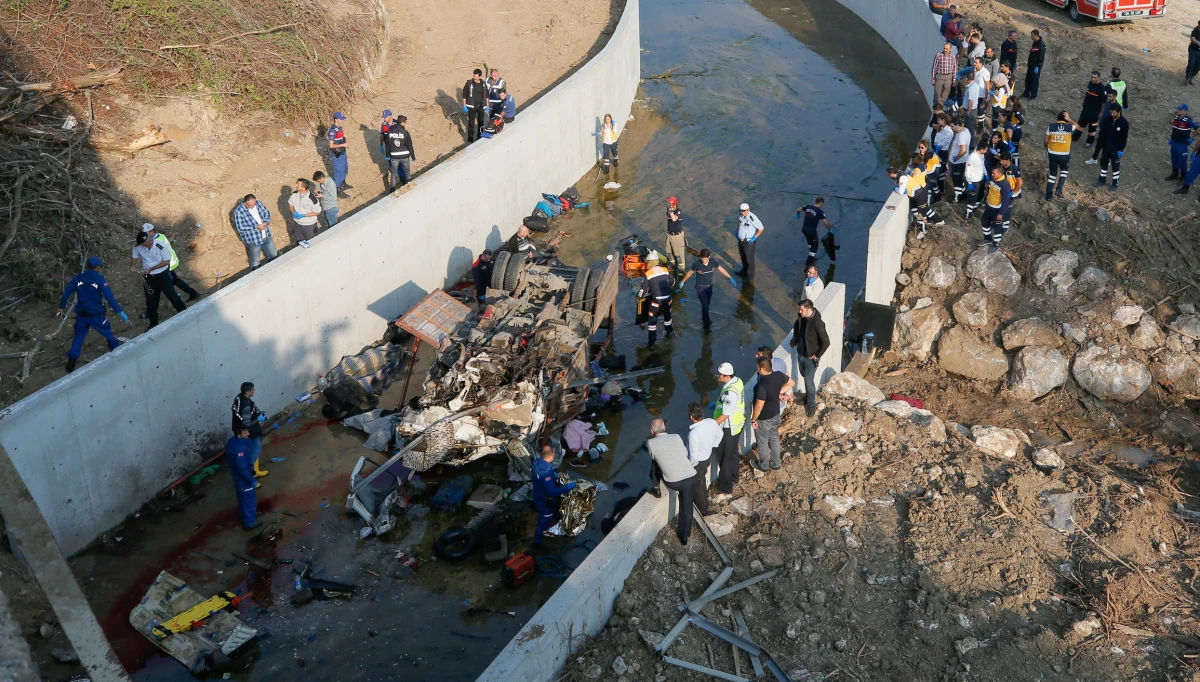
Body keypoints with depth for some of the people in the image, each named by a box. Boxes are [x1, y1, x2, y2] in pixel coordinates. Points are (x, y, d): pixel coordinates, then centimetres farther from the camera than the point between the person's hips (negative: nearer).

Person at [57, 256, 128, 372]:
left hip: (81, 315, 4)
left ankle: (71, 362, 11)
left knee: (78, 338, 15)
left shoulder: (77, 278, 0)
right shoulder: (100, 279, -12)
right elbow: (110, 297, -17)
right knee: (109, 335, 15)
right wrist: (120, 312, -16)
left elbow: (66, 293, 3)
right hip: (96, 315, -4)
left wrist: (61, 307, 17)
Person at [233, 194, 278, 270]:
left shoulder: (258, 203, -5)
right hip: (253, 240, -6)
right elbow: (240, 228, -22)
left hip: (266, 236, 6)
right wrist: (256, 227, -27)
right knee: (255, 263, 9)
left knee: (274, 256, 20)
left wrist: (266, 222, -15)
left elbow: (266, 213, 7)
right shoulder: (238, 211, -22)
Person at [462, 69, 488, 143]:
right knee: (471, 123, -2)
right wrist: (464, 106, -7)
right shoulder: (469, 83, -10)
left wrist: (487, 106, 8)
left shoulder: (483, 84, 0)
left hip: (481, 106, 4)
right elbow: (464, 95, -5)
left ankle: (480, 137, 27)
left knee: (481, 122, 13)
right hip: (471, 106, -4)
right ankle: (470, 139, 7)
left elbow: (486, 95, 9)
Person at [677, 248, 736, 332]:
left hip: (709, 286, 4)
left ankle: (704, 317, 48)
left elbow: (721, 269, -4)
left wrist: (730, 278, -6)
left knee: (707, 304, 22)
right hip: (700, 287, -4)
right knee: (705, 305, -10)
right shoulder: (696, 264, -23)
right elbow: (690, 272, -5)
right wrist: (683, 281, 4)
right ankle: (706, 325, 1)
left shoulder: (713, 261, -16)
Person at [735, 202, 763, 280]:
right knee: (743, 256, 25)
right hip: (740, 240, 7)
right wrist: (737, 231, 9)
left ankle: (750, 276, 20)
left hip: (749, 242, -7)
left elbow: (761, 228, -17)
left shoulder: (752, 218, -27)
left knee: (749, 259, 5)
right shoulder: (740, 215, -6)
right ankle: (744, 271, 47)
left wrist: (755, 237, -20)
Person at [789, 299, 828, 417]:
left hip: (811, 357, -7)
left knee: (809, 380, 2)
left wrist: (817, 355, -18)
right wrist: (794, 342, 8)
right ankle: (808, 395, 48)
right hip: (801, 353, 7)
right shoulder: (801, 318, -9)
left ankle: (811, 404, 20)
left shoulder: (817, 323, -31)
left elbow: (826, 342, -27)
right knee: (805, 376, 25)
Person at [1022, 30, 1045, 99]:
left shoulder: (1041, 44, -18)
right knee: (1028, 80, 13)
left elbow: (1041, 56, -20)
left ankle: (1033, 95, 8)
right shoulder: (1034, 43, 10)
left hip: (1036, 66, -9)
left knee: (1035, 80, 0)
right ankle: (1026, 94, 22)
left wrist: (1037, 67, -22)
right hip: (1031, 65, 9)